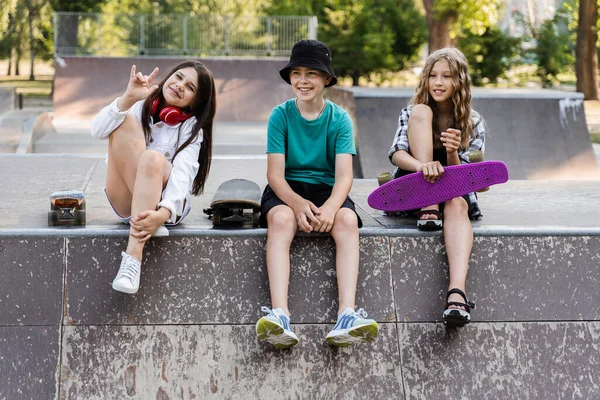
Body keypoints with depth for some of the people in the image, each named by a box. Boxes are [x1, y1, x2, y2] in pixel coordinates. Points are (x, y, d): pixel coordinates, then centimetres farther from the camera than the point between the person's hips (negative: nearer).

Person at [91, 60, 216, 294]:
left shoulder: (192, 127, 1)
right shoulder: (139, 107, 8)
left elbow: (183, 173, -18)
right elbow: (98, 131, -10)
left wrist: (163, 213, -37)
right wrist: (128, 98, -26)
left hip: (166, 203, -2)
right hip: (126, 203, 2)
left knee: (153, 158, -35)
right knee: (125, 120, -17)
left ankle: (133, 257, -45)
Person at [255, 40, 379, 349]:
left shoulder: (339, 119, 1)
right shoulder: (280, 115, -1)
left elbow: (344, 175, -8)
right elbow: (275, 173, -8)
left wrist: (330, 207, -30)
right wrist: (298, 203, -29)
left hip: (327, 188, 1)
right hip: (287, 190, -1)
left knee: (347, 219, -31)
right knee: (281, 218, -35)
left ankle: (347, 315, -44)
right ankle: (279, 315, -47)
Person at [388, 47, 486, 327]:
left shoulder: (473, 124, 3)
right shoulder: (412, 112, 3)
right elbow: (396, 153, -16)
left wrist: (453, 153, -30)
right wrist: (423, 166, -39)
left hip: (453, 193, 0)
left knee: (457, 203, -40)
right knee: (421, 112, -16)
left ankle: (457, 293, -60)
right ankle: (428, 208, -23)